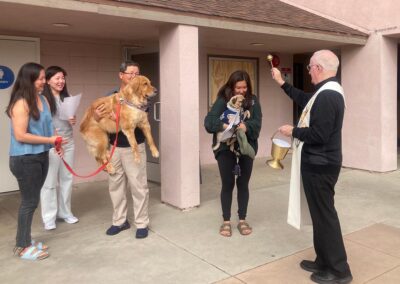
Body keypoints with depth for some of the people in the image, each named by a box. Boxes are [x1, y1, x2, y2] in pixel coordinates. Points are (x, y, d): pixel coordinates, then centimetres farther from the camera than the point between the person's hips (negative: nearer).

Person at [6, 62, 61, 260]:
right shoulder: (21, 103, -17)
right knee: (29, 201, 1)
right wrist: (49, 140, -16)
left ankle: (26, 240, 28)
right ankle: (22, 247, 15)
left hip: (41, 156, 8)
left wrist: (55, 143, 2)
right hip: (25, 159, -8)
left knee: (32, 200, 15)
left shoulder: (43, 100, 7)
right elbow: (20, 135, -21)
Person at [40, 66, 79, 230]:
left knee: (67, 178, 13)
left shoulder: (67, 98, 11)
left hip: (68, 143, 6)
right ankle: (49, 218, 12)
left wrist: (73, 122, -1)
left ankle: (65, 212, 26)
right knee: (49, 182, 1)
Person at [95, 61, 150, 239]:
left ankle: (142, 223, 12)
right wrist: (97, 117, -10)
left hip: (134, 147, -4)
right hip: (113, 146, 4)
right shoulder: (111, 96, 7)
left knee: (138, 186, 0)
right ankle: (119, 221, 25)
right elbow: (100, 118, 13)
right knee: (115, 185, 11)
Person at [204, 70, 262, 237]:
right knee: (227, 184, 5)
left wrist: (246, 126, -31)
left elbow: (257, 122, -10)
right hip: (225, 148, -2)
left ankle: (242, 220, 23)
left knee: (243, 184, 10)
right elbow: (208, 121, -17)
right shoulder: (222, 100, -6)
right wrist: (223, 125, -36)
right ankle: (226, 221, 19)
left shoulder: (253, 101, 2)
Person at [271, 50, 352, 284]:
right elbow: (304, 100, 26)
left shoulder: (326, 96, -23)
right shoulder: (329, 91, 11)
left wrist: (293, 131, -12)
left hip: (319, 166, -11)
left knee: (324, 215, -1)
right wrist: (282, 82, 29)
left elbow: (317, 135, -28)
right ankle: (324, 262, 28)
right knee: (321, 213, 17)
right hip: (320, 163, 11)